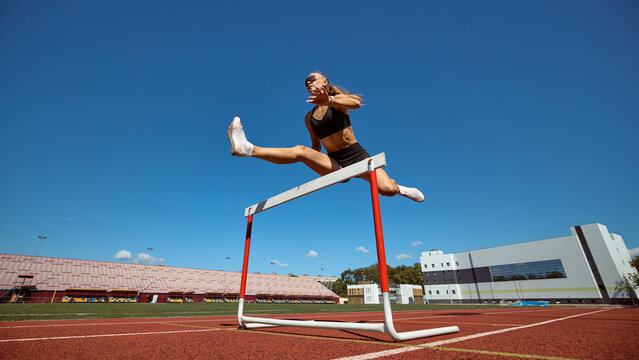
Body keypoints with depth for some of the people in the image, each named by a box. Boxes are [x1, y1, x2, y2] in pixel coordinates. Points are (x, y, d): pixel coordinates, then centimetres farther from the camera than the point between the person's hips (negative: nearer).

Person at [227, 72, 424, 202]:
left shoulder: (338, 99, 1)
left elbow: (356, 103, -25)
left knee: (387, 189, -24)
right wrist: (312, 159, 0)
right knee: (300, 151, -24)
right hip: (335, 164, 2)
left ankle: (400, 189, 13)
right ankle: (248, 149, -34)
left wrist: (329, 101, -44)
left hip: (357, 156, -2)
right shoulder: (309, 117, 12)